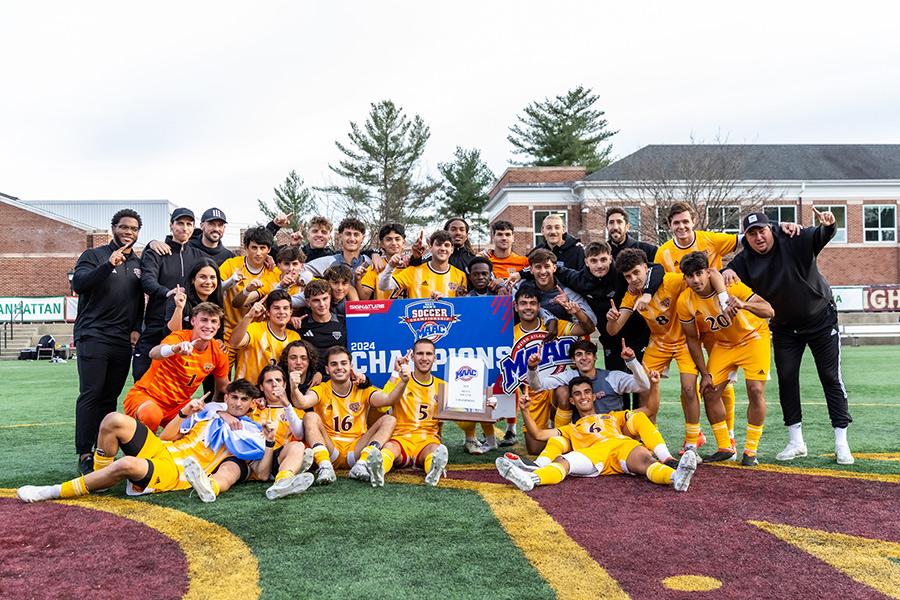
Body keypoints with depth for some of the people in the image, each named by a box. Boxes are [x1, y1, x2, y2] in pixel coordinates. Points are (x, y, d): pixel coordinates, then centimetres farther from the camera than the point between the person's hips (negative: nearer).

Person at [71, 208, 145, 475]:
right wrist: (108, 265, -25)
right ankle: (84, 454, -5)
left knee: (110, 397, 6)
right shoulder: (94, 255, 2)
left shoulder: (138, 263, 17)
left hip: (123, 341, 5)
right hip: (93, 336, -5)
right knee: (91, 395, -8)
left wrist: (136, 328, 11)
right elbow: (78, 283, -16)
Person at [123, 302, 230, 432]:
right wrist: (175, 348, -62)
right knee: (152, 415, -36)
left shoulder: (218, 354, -4)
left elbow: (223, 389, 12)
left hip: (178, 405, 6)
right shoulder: (180, 337, -19)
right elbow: (153, 354, -42)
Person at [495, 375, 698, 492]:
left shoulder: (614, 417, 41)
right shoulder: (571, 428, 38)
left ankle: (676, 475, -55)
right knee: (561, 461, -33)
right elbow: (538, 434, 30)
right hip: (592, 452, -2)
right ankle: (531, 478, -60)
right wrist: (525, 411, 18)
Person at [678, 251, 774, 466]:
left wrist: (743, 305, -55)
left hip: (753, 337, -4)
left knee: (756, 391, -14)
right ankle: (725, 448, 13)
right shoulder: (685, 302, -18)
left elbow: (769, 311, -35)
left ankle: (751, 451, -1)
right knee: (709, 391, -4)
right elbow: (692, 338, -5)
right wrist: (704, 373, -6)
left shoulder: (731, 286, -29)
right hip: (723, 344, 4)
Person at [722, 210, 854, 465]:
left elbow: (821, 236, -34)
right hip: (784, 327, 3)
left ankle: (842, 443, 8)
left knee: (831, 378, 0)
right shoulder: (745, 260, -11)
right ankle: (796, 442, 14)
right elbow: (726, 281, -17)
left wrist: (827, 226, -58)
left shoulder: (796, 241, -20)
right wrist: (727, 271, -41)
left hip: (821, 320, -3)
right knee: (786, 379, 3)